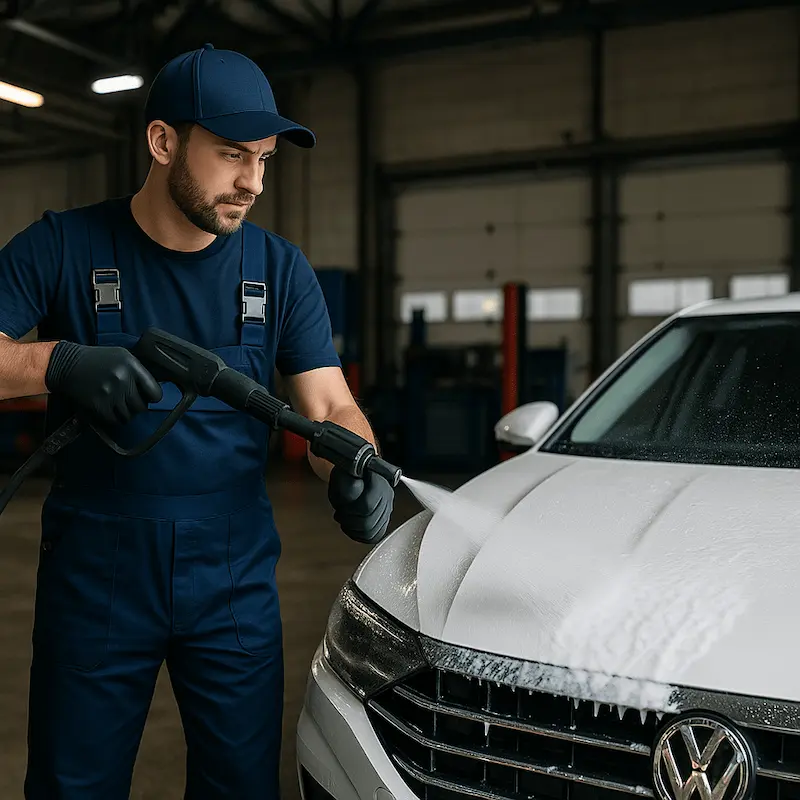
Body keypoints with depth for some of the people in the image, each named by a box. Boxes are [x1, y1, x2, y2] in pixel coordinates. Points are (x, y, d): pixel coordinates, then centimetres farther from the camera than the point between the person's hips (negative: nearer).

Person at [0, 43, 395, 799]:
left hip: (234, 582, 2)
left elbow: (331, 405, -3)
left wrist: (355, 471, -24)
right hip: (94, 576, -1)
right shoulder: (63, 248, -4)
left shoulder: (280, 269, 2)